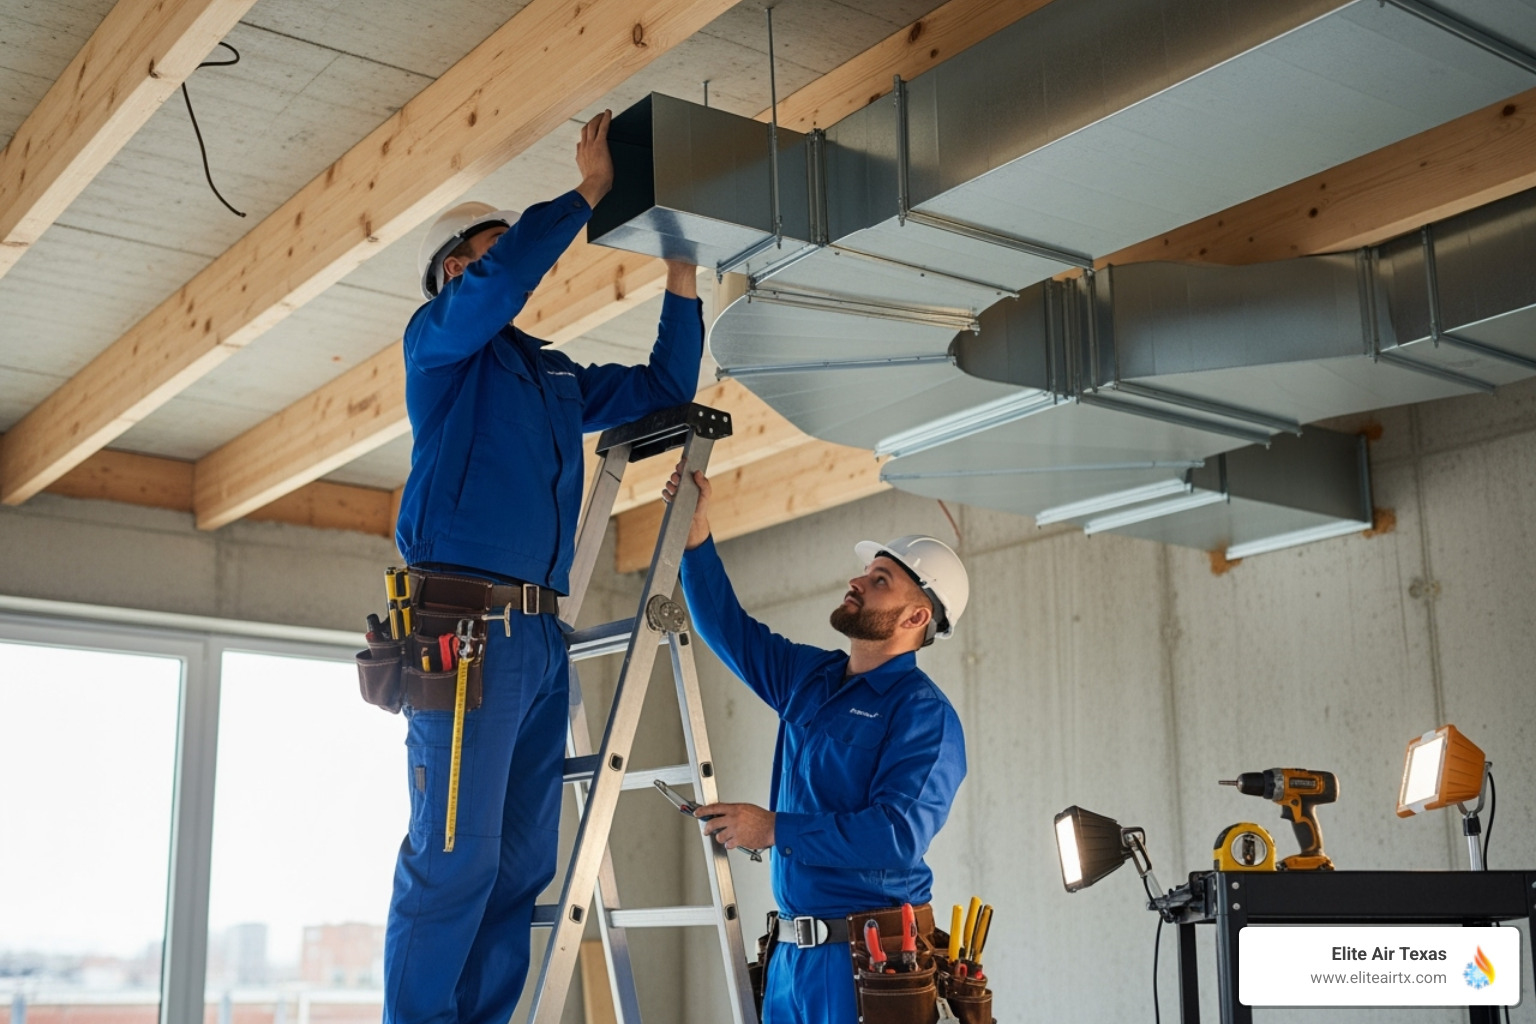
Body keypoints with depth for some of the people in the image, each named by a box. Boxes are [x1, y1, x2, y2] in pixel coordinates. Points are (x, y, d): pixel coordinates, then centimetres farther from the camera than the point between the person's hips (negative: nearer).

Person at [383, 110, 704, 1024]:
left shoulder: (554, 374, 26)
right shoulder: (439, 336, 7)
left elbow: (666, 388, 29)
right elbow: (502, 282, -14)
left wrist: (682, 275, 21)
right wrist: (588, 192, -6)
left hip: (539, 634, 7)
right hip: (464, 624, -7)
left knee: (521, 864, 5)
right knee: (454, 858, -10)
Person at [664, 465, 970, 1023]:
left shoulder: (923, 712, -12)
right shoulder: (808, 676, 12)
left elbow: (899, 835, -23)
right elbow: (730, 631, 20)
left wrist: (774, 829, -21)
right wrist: (695, 535, 9)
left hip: (869, 957, -7)